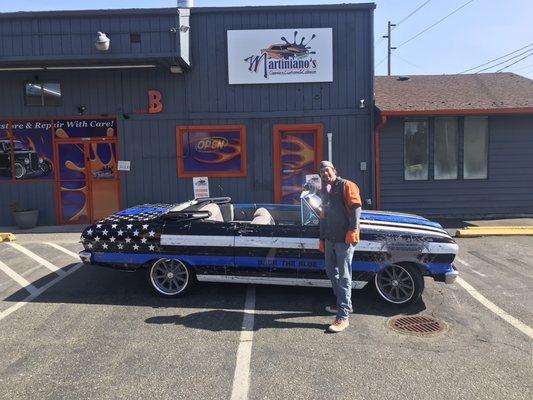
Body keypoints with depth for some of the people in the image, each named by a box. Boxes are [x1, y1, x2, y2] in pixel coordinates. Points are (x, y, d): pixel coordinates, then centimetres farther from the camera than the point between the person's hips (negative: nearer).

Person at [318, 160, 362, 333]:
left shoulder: (346, 186, -4)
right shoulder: (324, 191, 19)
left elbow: (356, 207, -14)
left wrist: (353, 230, -23)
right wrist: (322, 238, 23)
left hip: (345, 239, -8)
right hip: (330, 239, 8)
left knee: (344, 276, -7)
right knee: (331, 272, 16)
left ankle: (343, 317, -5)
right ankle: (343, 304, 33)